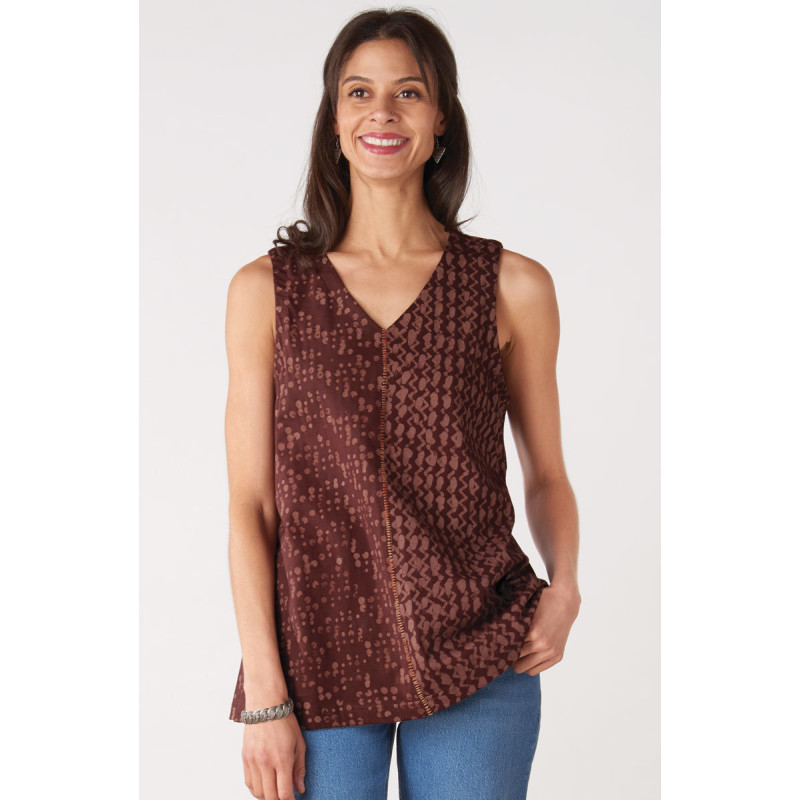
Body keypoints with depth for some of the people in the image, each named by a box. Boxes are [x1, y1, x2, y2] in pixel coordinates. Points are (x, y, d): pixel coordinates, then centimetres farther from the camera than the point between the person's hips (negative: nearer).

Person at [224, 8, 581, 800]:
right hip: (317, 662, 0)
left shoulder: (512, 287, 1)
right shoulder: (267, 289, 1)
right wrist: (264, 696, -5)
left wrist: (563, 587, -9)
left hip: (476, 659, 0)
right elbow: (251, 504, -1)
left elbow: (546, 474, 10)